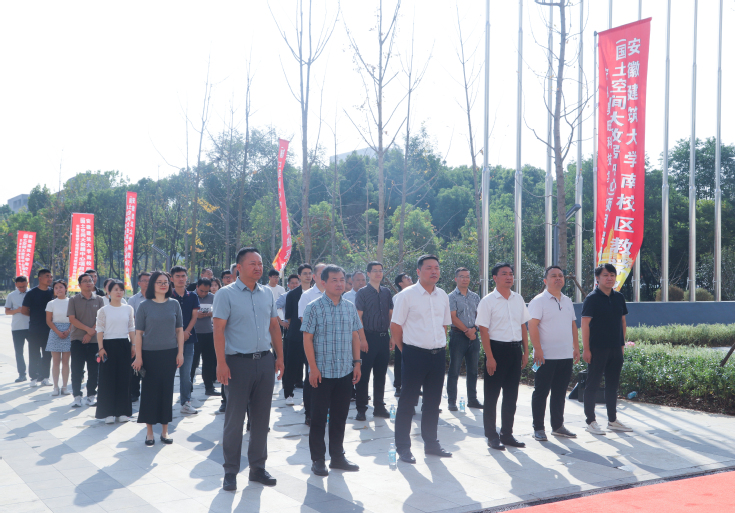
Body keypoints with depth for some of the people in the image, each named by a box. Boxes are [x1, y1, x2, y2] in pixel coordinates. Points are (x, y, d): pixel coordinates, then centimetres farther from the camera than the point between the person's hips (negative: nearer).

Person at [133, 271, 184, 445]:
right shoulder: (144, 306, -1)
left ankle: (165, 430, 16)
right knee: (149, 391, 2)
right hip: (150, 354, -2)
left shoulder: (174, 304, 4)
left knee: (167, 391, 6)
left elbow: (179, 330, 7)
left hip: (170, 354, 2)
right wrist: (138, 357, -6)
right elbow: (139, 333, -2)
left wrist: (180, 353, 2)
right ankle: (149, 431, 13)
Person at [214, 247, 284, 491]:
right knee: (234, 418, 1)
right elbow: (218, 330, -11)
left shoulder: (267, 294, 10)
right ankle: (230, 471, 11)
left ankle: (258, 467, 22)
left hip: (265, 361, 5)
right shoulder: (226, 294, -6)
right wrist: (221, 363, -18)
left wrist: (279, 356, 8)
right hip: (238, 362, -5)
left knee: (261, 417, 11)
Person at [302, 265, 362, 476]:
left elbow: (355, 336, 12)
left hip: (345, 371, 4)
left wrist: (357, 362, 6)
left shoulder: (350, 307, 7)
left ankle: (337, 456, 24)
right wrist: (313, 367, -12)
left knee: (340, 416, 12)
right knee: (319, 417, 4)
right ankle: (318, 459, 15)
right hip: (322, 372, -4)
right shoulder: (314, 307, -7)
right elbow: (307, 339, -8)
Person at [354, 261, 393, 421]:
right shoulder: (362, 292, -3)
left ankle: (379, 406, 20)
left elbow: (390, 315, 15)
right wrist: (362, 339, -14)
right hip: (369, 337, -5)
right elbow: (358, 316, -7)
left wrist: (393, 336, 9)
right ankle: (361, 409, 6)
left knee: (381, 374, 11)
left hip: (384, 337, 5)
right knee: (364, 374, -1)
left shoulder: (386, 292, 12)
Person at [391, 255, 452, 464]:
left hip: (438, 354, 6)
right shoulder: (408, 295, -7)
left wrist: (441, 346, 13)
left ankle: (431, 443, 25)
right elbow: (395, 325, -5)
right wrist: (406, 350, -1)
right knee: (408, 401, 1)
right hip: (415, 354, -5)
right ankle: (403, 447, 11)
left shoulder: (442, 295, 10)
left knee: (433, 401, 13)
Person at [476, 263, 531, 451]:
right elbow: (484, 331, -9)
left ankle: (507, 434, 23)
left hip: (515, 350, 5)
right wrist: (490, 357, -14)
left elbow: (523, 326, 15)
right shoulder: (488, 301, -6)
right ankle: (492, 436, 13)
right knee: (492, 396, 2)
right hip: (497, 349, -5)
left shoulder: (518, 299, 10)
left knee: (511, 395, 11)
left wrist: (525, 352, 9)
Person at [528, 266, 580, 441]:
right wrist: (538, 349, -19)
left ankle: (558, 426, 23)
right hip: (546, 356, -6)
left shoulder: (567, 301, 15)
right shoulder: (539, 301, -7)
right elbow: (532, 326, -13)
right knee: (541, 392, 1)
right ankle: (538, 428, 9)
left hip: (566, 356, 6)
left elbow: (573, 325, 20)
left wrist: (576, 347, 14)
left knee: (560, 393, 13)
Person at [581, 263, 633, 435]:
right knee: (593, 384, 1)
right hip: (597, 349, -6)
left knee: (613, 384, 13)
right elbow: (585, 324, -11)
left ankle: (612, 420, 22)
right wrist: (586, 349, -15)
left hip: (616, 349, 6)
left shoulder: (619, 298, 10)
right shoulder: (592, 298, -8)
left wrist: (622, 344, 12)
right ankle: (591, 421, 8)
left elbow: (622, 321, 17)